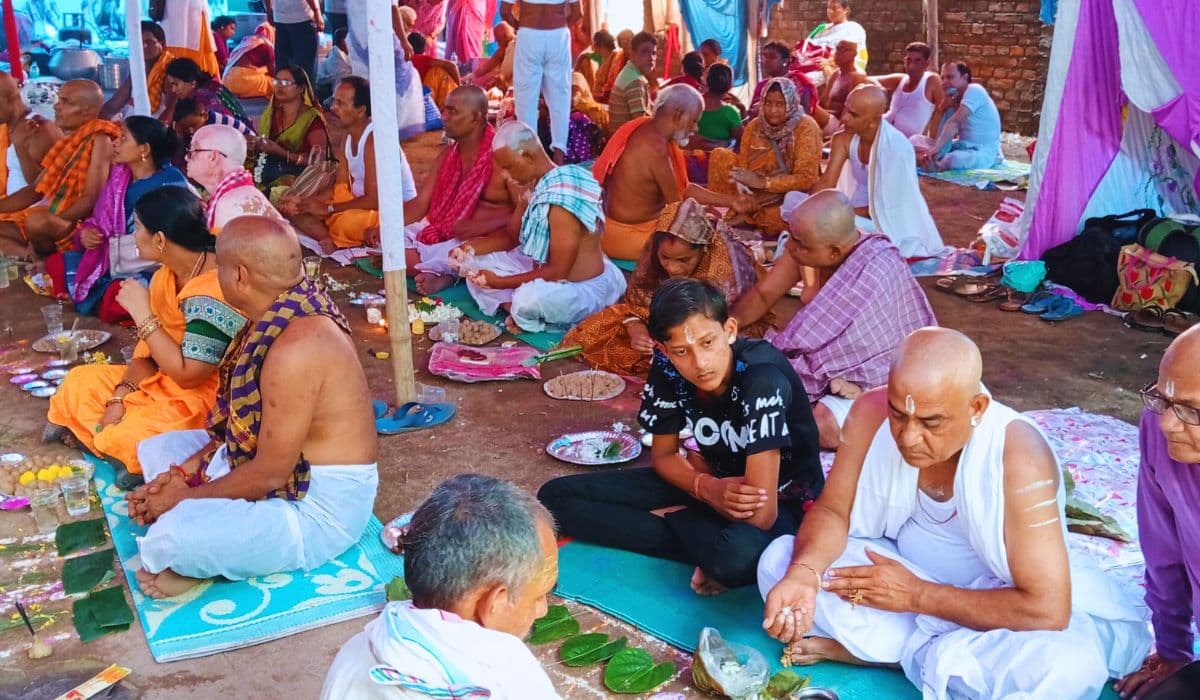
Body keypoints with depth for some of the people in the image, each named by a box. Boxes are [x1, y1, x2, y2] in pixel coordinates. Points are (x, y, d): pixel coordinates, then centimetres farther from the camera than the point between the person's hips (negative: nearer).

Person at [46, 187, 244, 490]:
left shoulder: (213, 295, -29)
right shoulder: (167, 274, 0)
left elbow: (186, 375, -28)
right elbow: (147, 350, 6)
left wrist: (143, 314, -24)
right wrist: (120, 396, -8)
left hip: (202, 403, -10)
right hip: (163, 380, 10)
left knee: (119, 439, -24)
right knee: (79, 383, 14)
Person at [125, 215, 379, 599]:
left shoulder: (296, 348, -30)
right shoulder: (279, 316, 0)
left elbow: (269, 473, -25)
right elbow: (242, 416, 12)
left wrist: (186, 497, -11)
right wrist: (187, 469, 3)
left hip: (317, 509, -10)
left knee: (170, 538, -30)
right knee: (156, 449, 20)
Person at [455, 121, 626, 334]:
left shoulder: (562, 199, -28)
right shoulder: (536, 185, 1)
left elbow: (558, 271, -26)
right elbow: (511, 235, 13)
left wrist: (500, 283, -21)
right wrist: (471, 248, -4)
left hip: (581, 289, -9)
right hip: (545, 272, 9)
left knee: (530, 298, -40)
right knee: (476, 265, 5)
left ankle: (525, 317, -6)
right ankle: (521, 312, -10)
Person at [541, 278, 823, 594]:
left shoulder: (762, 378, -31)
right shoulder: (667, 368, -14)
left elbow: (760, 515, -32)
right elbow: (663, 456, 1)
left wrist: (697, 470, -14)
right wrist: (706, 487, -21)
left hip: (782, 500, -7)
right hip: (718, 481, 7)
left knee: (739, 554, -45)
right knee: (556, 497, -8)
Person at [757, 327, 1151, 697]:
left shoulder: (1018, 456, -32)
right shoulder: (871, 413, -21)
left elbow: (1047, 609, -32)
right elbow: (833, 510, -9)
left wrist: (916, 596, -27)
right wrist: (802, 574, -30)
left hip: (992, 602, -3)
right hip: (901, 570, 4)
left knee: (1069, 665, -35)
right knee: (779, 561, -16)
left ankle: (898, 648, -15)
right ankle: (938, 651, -14)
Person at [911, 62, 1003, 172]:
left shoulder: (974, 90, -14)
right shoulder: (953, 101, 9)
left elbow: (954, 122, -28)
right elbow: (937, 137, 1)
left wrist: (936, 149, -37)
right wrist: (942, 108, -9)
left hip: (982, 152, -8)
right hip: (961, 146, 8)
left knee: (955, 159, -40)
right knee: (916, 139, 1)